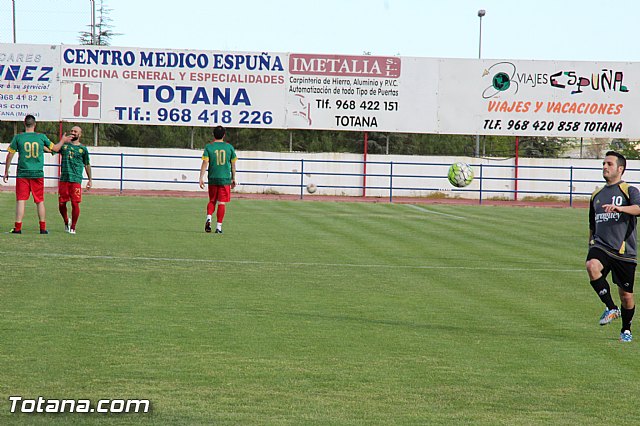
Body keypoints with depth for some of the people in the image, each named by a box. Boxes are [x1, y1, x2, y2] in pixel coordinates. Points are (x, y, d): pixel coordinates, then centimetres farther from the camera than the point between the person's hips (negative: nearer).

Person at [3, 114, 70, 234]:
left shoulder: (18, 138, -2)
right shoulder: (41, 137, 0)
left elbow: (9, 156, 2)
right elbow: (55, 148, 14)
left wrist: (6, 172, 12)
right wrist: (63, 141, 34)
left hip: (22, 174, -1)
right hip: (38, 174, 1)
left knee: (21, 200, -2)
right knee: (40, 201, 9)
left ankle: (18, 227, -8)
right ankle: (43, 228, 11)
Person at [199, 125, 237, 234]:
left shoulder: (209, 147, -1)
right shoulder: (229, 147, 2)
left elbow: (205, 163, -8)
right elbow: (233, 165, 7)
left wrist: (201, 178, -8)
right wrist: (233, 178, 17)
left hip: (212, 178, 1)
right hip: (225, 179, -1)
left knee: (212, 201, 16)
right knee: (222, 203, 2)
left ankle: (209, 218, -7)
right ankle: (219, 226, -1)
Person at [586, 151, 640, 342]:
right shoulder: (597, 195, 17)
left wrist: (619, 208, -38)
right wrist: (591, 246, 25)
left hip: (624, 251, -3)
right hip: (600, 246, 3)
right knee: (592, 266, -31)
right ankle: (611, 308, -17)